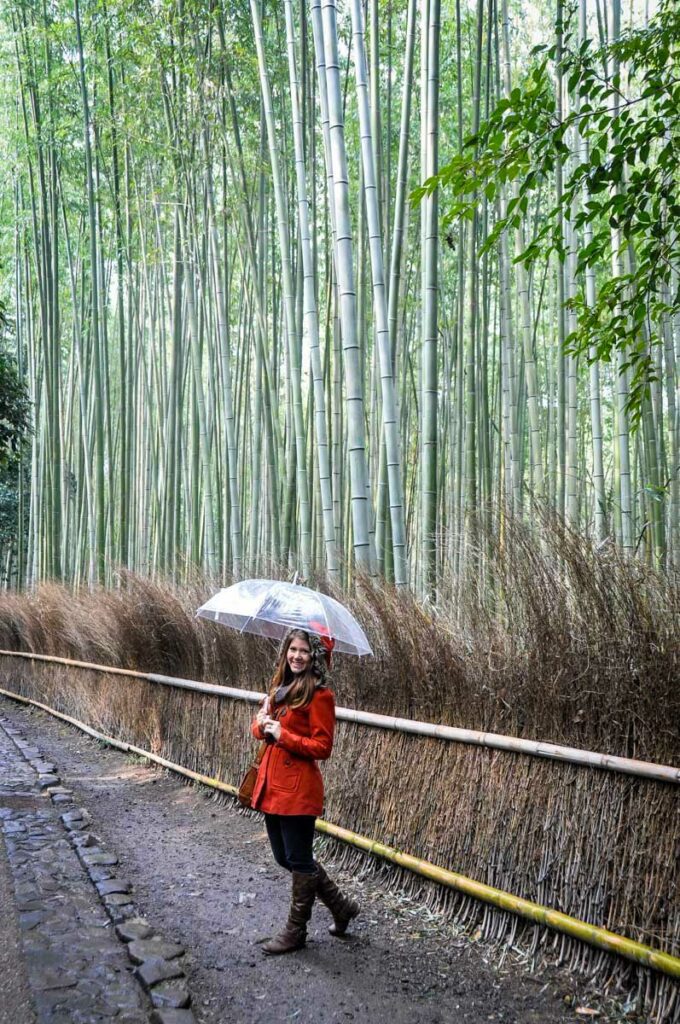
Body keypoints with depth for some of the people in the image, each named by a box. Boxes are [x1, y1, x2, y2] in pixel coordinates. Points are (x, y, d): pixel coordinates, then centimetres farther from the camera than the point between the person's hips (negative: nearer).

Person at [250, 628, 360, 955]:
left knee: (298, 860, 4)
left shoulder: (319, 695, -12)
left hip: (298, 789, -9)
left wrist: (283, 734, -17)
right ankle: (341, 906, 32)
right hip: (272, 784, 9)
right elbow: (261, 729, 18)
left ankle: (296, 931, 21)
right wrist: (261, 725, -5)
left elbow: (322, 747, -14)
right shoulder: (279, 687, 12)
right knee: (285, 857, 17)